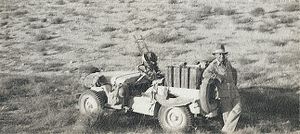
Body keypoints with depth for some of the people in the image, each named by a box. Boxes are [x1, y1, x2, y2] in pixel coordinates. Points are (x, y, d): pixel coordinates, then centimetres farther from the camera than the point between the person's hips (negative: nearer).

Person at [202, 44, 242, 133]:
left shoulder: (227, 62, 9)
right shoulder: (213, 65, -10)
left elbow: (233, 71, 29)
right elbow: (205, 74, -28)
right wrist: (218, 77, -26)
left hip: (233, 89, 5)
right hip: (224, 92, -5)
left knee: (237, 109, -5)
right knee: (227, 111, -3)